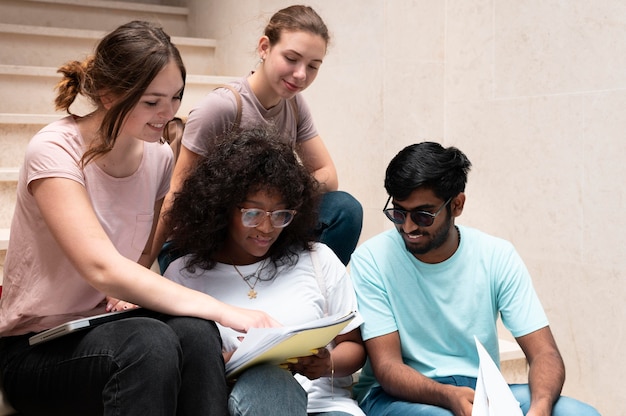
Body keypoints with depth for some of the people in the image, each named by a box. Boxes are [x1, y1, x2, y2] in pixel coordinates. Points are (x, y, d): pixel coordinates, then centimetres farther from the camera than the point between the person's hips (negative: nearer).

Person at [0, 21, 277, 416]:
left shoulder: (159, 157, 0)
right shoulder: (55, 151, -19)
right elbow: (102, 268, -30)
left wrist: (134, 292, -14)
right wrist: (224, 311, -35)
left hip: (110, 327, 5)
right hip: (37, 348, -5)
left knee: (195, 332, -29)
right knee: (151, 343, -36)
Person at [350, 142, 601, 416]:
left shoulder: (497, 257, -4)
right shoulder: (371, 260, -11)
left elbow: (544, 353, -7)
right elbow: (386, 367, -14)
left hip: (479, 391, 3)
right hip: (400, 393, -3)